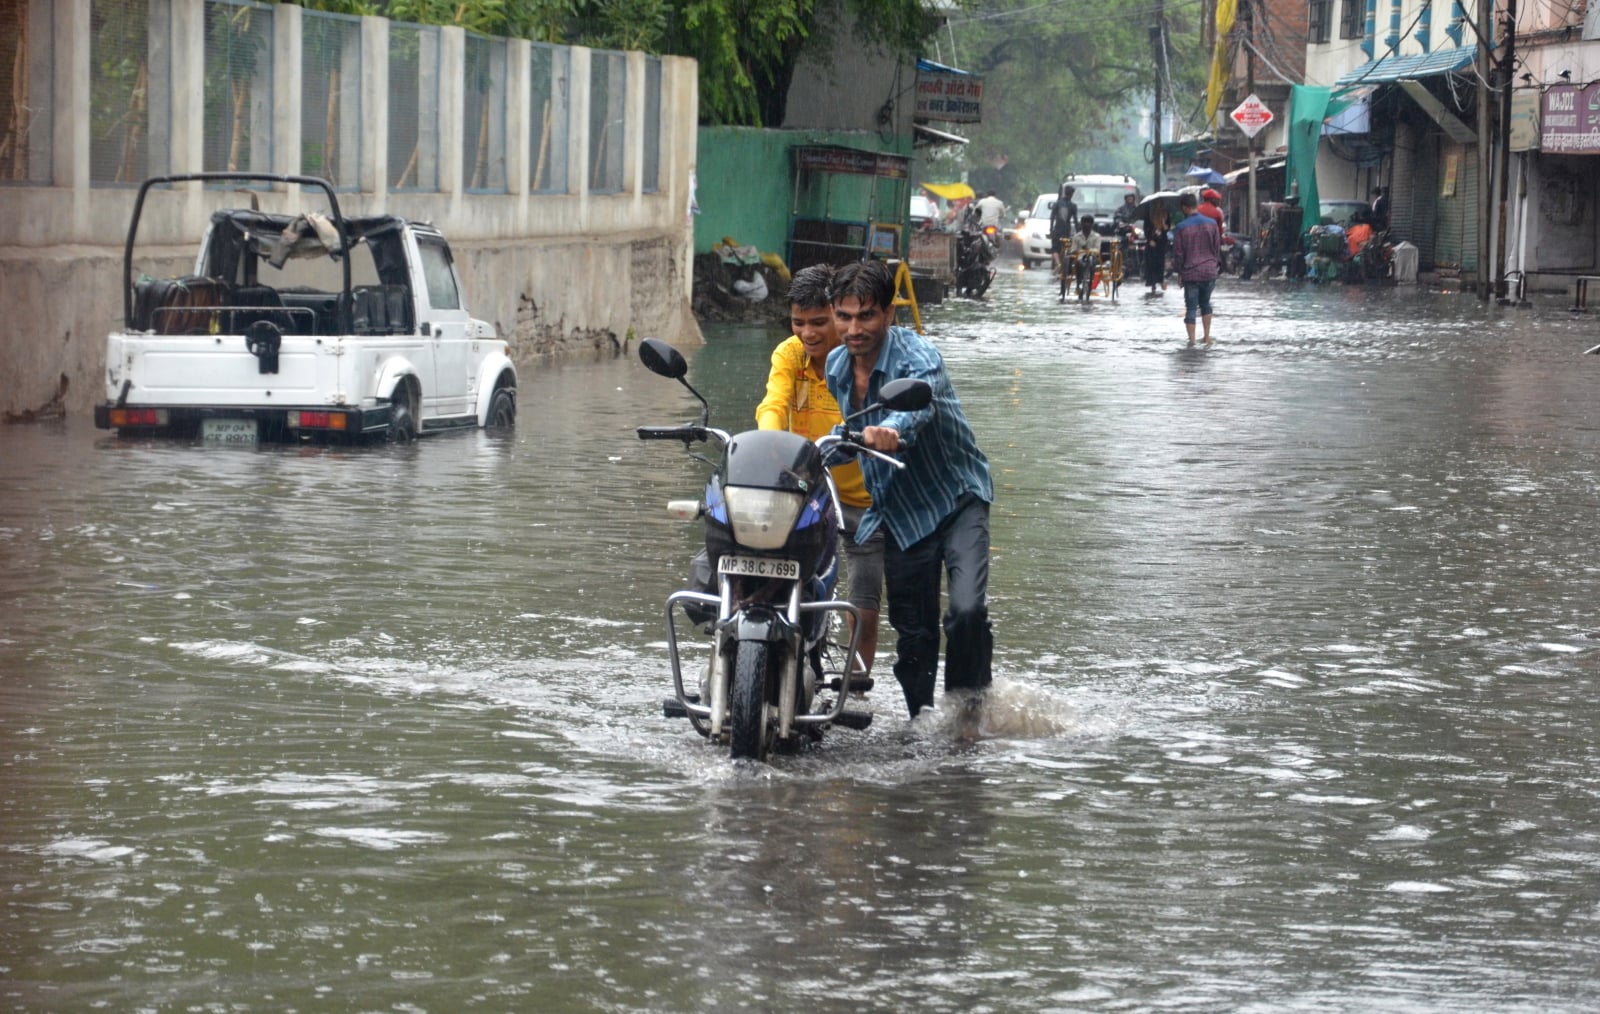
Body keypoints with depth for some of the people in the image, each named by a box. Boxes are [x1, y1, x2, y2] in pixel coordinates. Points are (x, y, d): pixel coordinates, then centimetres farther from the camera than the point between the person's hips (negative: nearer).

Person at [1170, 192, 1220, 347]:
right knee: (1205, 303, 20)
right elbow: (1217, 248, 7)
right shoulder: (1212, 224, 0)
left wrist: (1179, 270, 8)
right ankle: (1207, 336, 18)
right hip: (1209, 271, 3)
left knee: (1191, 307, 3)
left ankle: (1192, 340, -1)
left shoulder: (1181, 228, -9)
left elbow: (1178, 253, -5)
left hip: (1190, 273, -3)